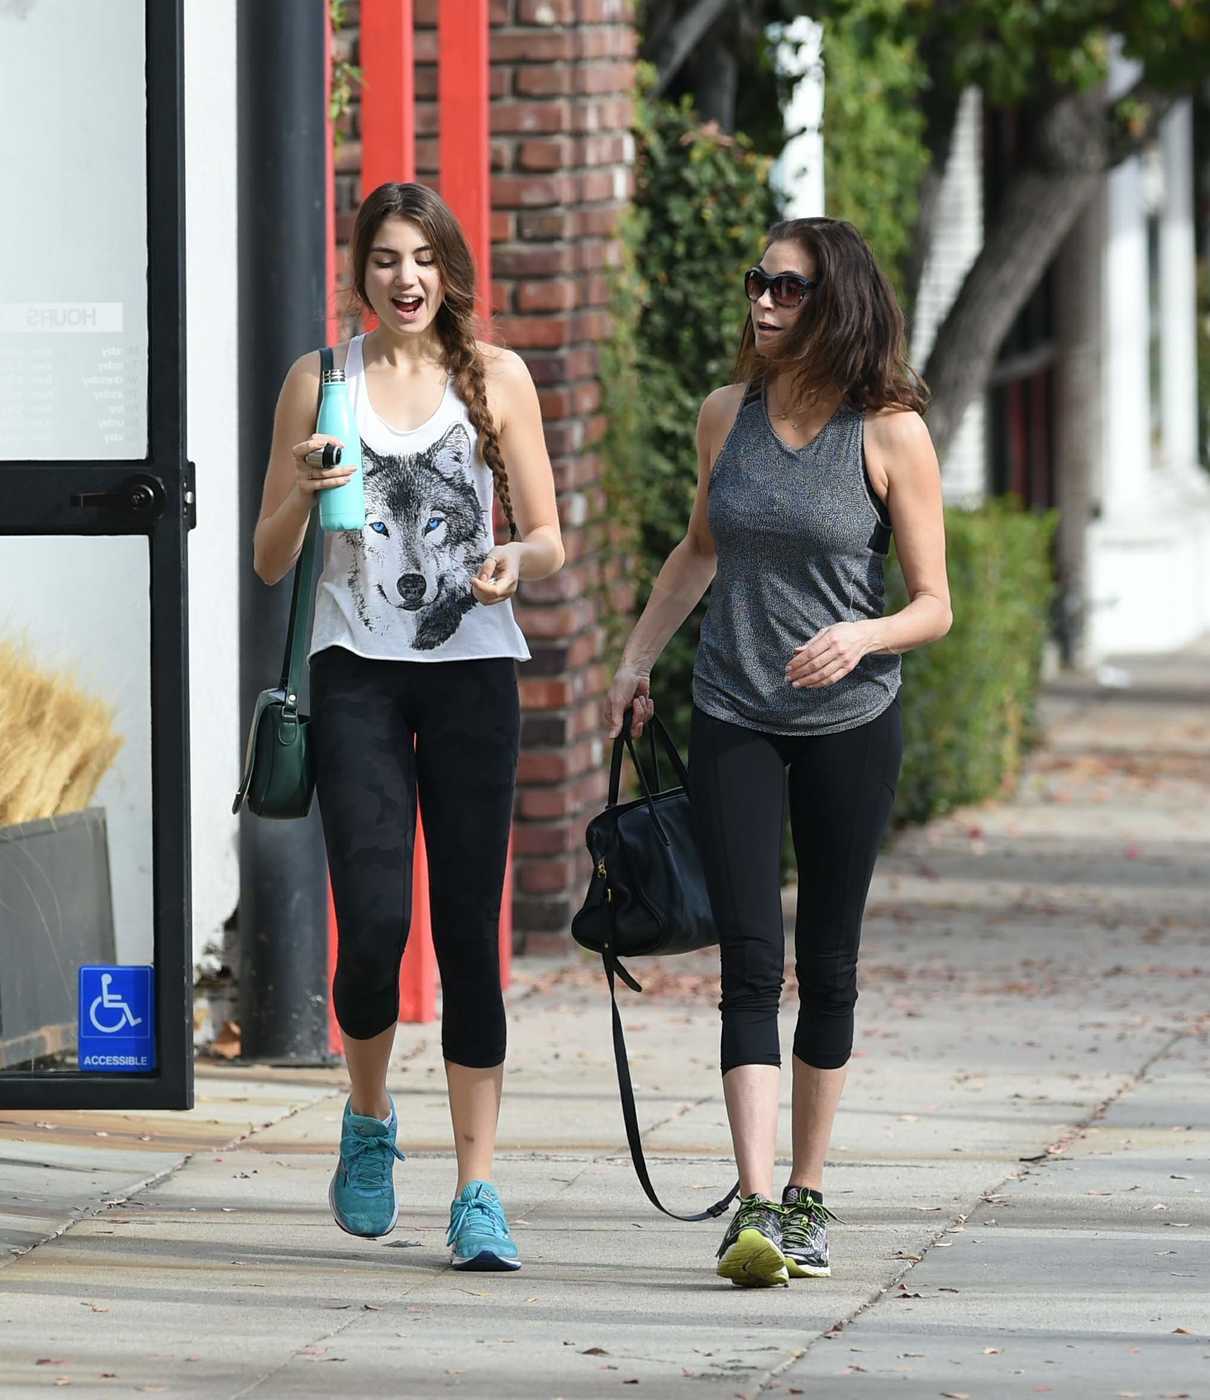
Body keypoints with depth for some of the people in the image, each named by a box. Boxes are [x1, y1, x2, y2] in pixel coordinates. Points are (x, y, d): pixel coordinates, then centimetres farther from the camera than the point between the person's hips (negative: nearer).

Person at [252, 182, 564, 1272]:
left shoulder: (496, 378, 6)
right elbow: (270, 562, 9)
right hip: (359, 671, 0)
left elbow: (551, 541, 7)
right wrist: (302, 493, -12)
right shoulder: (321, 381, 7)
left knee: (469, 931, -2)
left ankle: (478, 1193, 2)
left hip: (472, 668, 0)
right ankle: (370, 1122, 18)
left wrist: (516, 561, -16)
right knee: (374, 923, -11)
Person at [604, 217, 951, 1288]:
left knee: (827, 966, 8)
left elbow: (933, 606, -4)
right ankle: (756, 1208, -19)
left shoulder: (891, 433, -7)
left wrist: (862, 636, -23)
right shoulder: (728, 417, 4)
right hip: (734, 720, 2)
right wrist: (638, 659, 18)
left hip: (850, 723, -2)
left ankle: (807, 1194, 21)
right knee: (751, 965, -10)